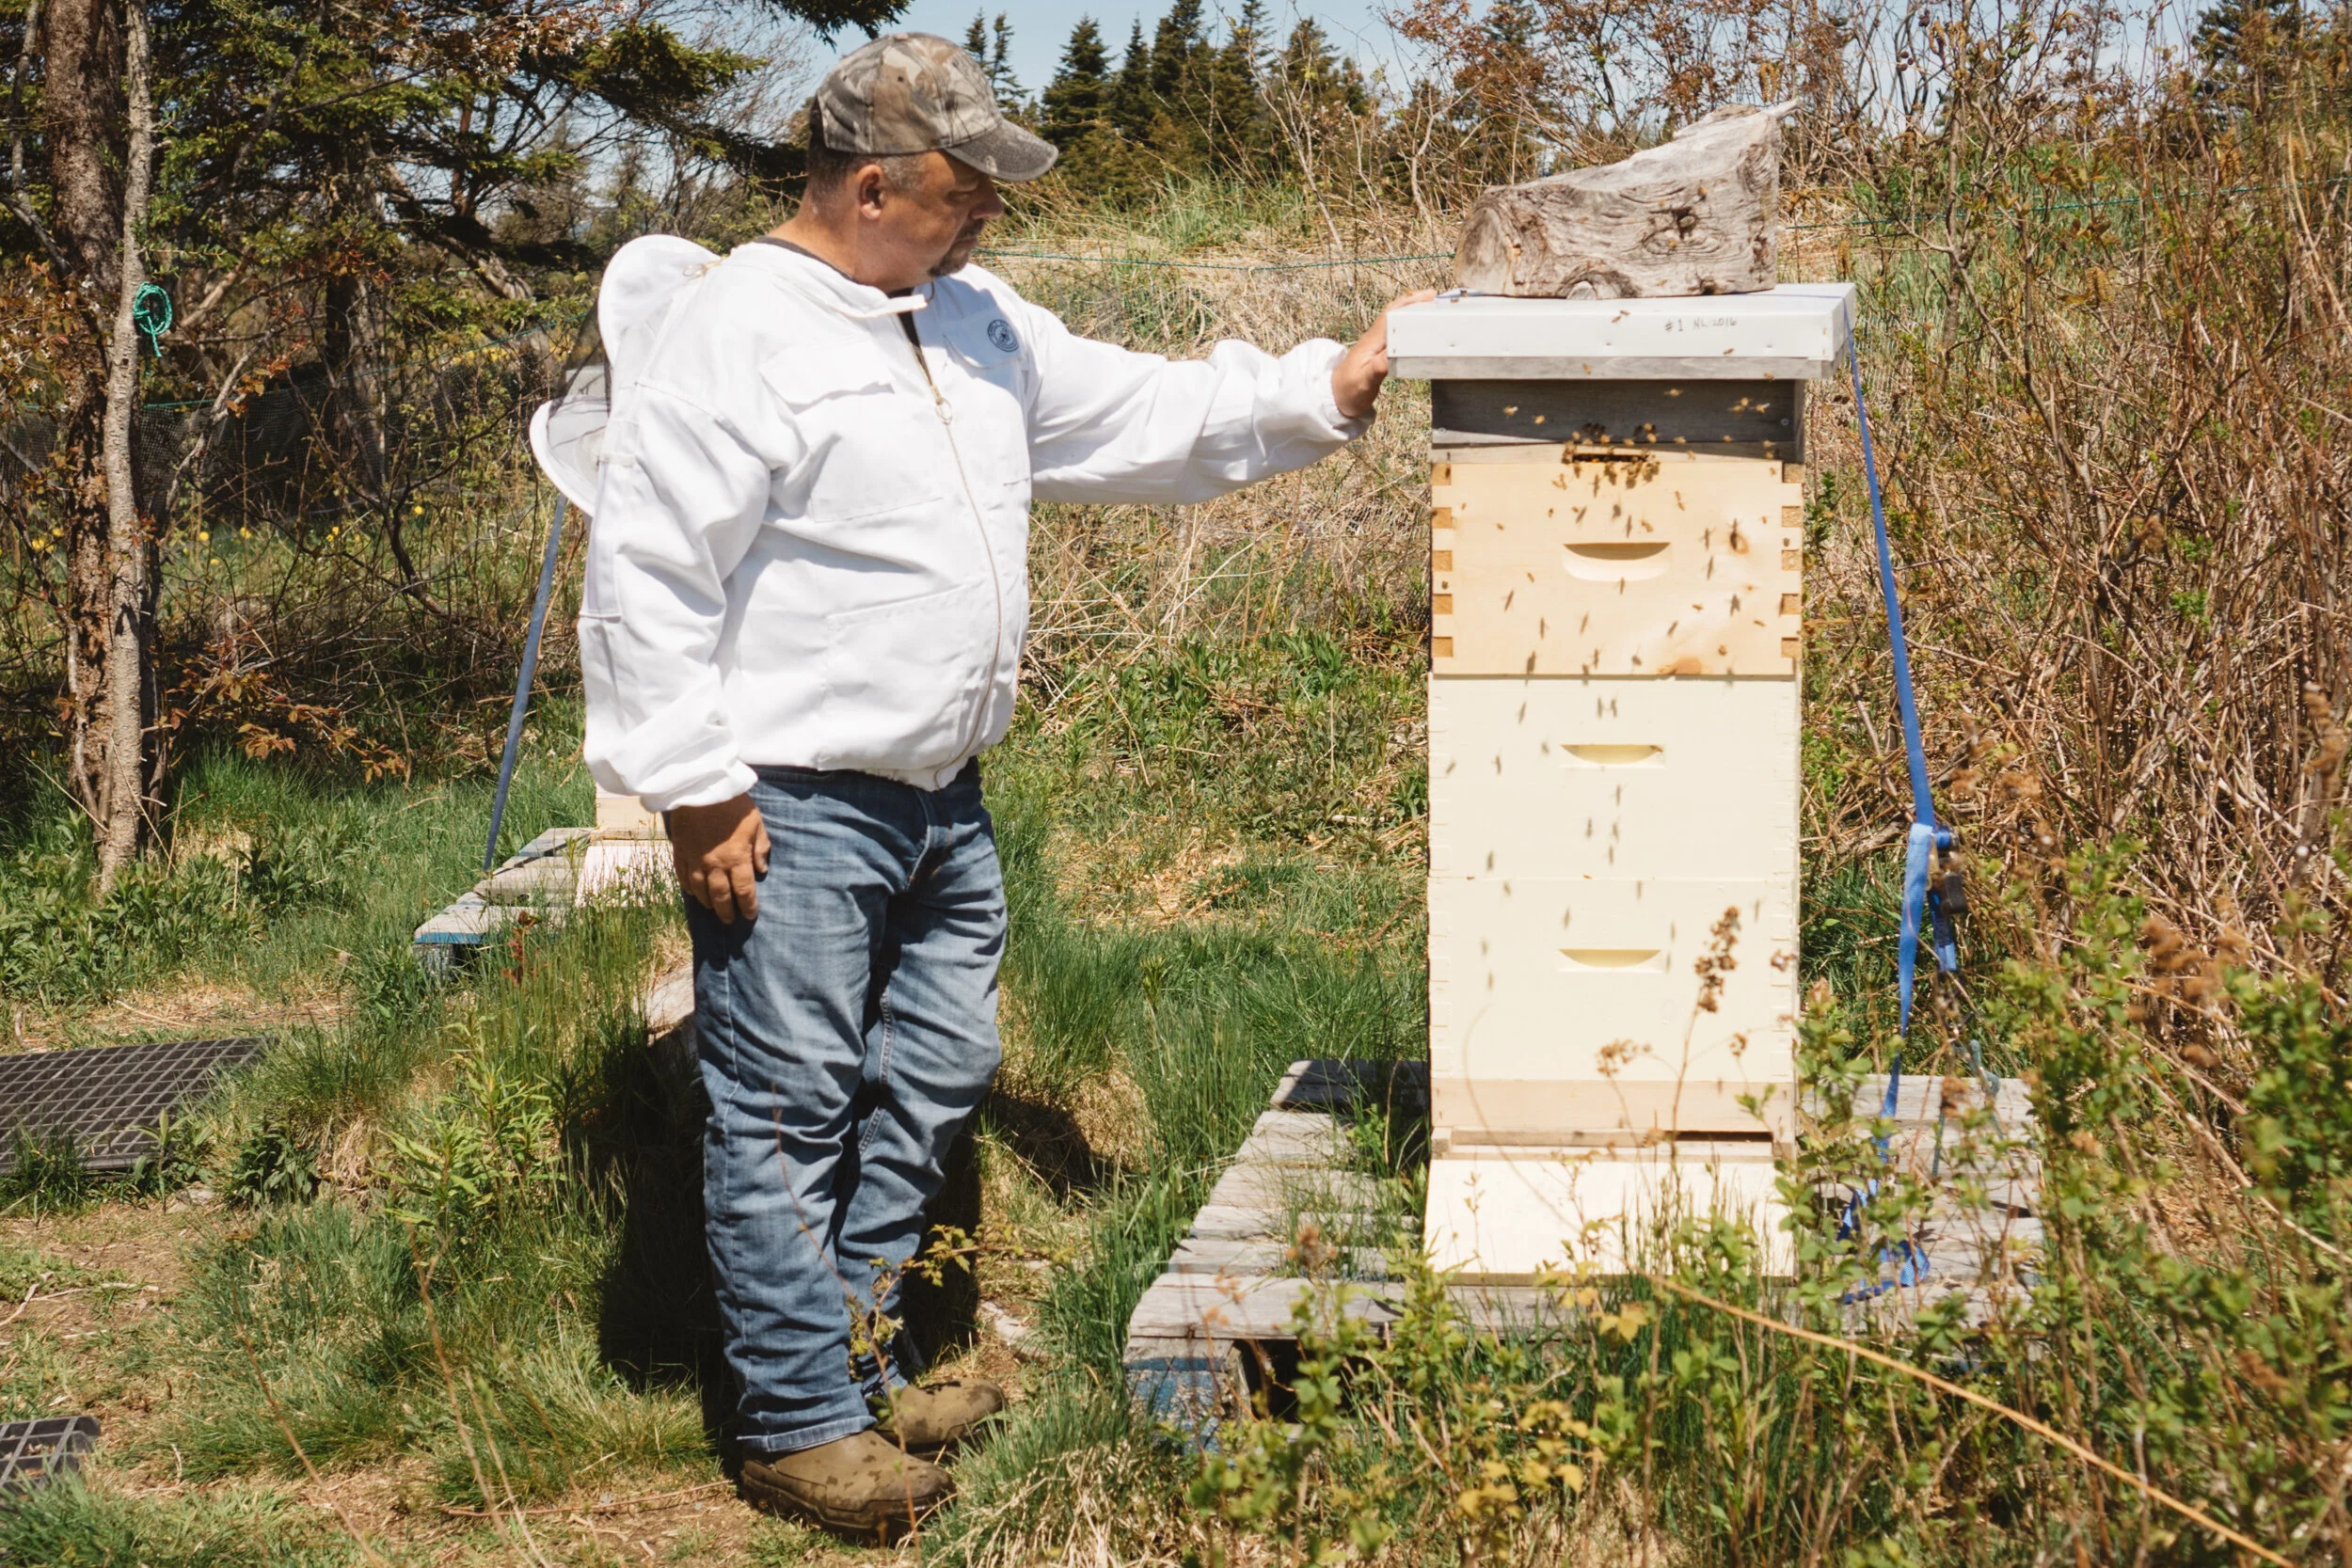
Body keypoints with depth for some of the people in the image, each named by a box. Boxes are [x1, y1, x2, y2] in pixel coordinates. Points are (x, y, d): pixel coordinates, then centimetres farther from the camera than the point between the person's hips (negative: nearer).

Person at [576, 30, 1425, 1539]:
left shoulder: (975, 323, 11)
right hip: (792, 808, -9)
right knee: (791, 1113, 0)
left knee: (934, 1078, 17)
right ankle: (801, 1422, 10)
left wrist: (1324, 392, 7)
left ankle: (862, 1356, 31)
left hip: (941, 797, 9)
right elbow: (647, 574, -17)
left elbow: (1141, 415, 18)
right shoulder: (737, 331, -16)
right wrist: (698, 790, -18)